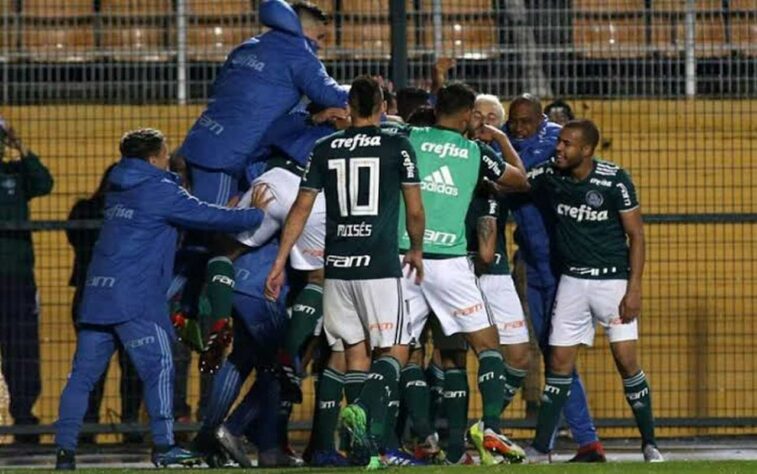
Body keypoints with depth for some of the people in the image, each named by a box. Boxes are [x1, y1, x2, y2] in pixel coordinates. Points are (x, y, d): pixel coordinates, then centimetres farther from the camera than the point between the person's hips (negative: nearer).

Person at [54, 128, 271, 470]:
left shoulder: (118, 190, 20)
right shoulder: (161, 191, -5)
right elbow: (210, 218, -4)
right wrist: (255, 215, 10)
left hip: (97, 293, 8)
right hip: (134, 300, -8)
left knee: (83, 374, 7)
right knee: (159, 368, -4)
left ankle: (64, 450, 5)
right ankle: (163, 447, -9)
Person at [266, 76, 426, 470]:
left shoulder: (325, 150, 9)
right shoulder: (397, 147, 1)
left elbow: (301, 209, 8)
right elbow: (415, 211, 3)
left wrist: (279, 262, 12)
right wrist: (416, 250, 22)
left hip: (337, 264, 4)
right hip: (380, 265, -3)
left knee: (355, 352, 11)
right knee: (393, 351, 0)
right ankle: (363, 409, -29)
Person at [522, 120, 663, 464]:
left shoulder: (614, 180, -12)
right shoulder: (547, 177, -3)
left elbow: (636, 234, -8)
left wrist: (634, 288, -12)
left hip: (613, 280, -3)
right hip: (572, 281, 3)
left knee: (626, 361, -7)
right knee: (559, 363, 0)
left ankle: (649, 444, 5)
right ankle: (540, 448, 3)